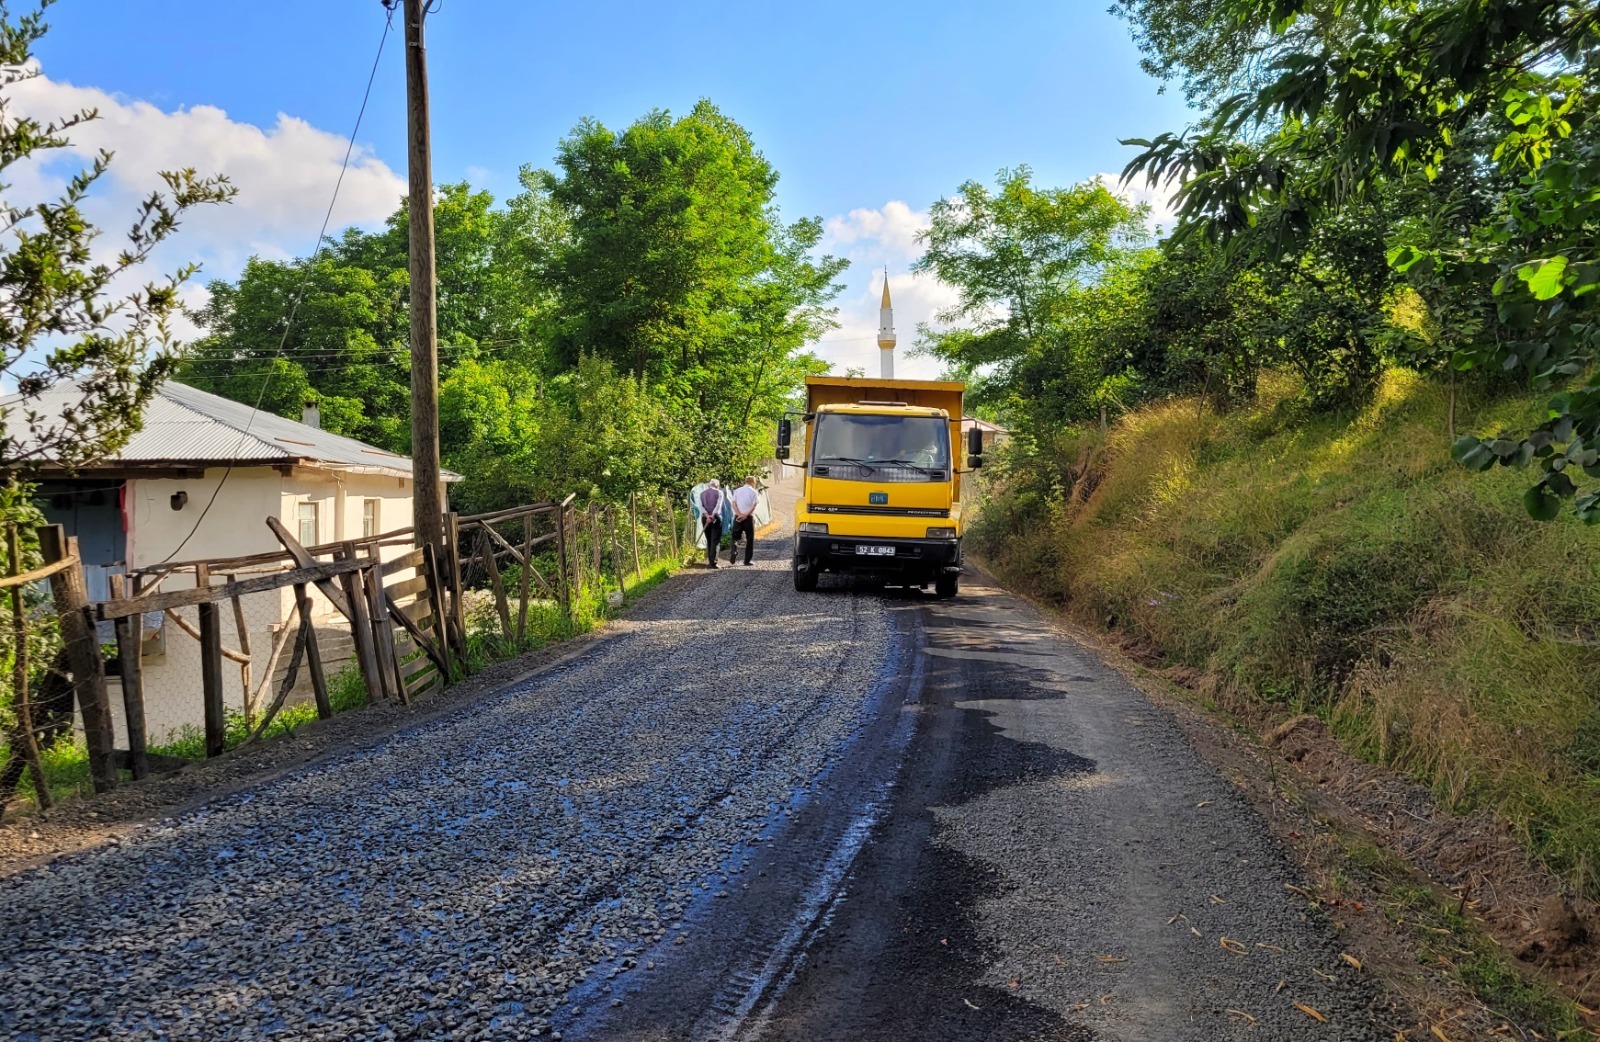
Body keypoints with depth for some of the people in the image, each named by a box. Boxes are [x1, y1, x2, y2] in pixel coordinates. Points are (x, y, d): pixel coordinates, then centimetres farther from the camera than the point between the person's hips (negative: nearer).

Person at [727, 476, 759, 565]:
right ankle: (747, 560, 8)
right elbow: (753, 506, -11)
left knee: (735, 536, 10)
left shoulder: (737, 491, 9)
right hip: (749, 517, -2)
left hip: (738, 517, 2)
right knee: (750, 539, 8)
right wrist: (746, 515, -14)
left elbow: (734, 504, -1)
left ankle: (733, 549, -20)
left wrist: (739, 514, -10)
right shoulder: (753, 492, -1)